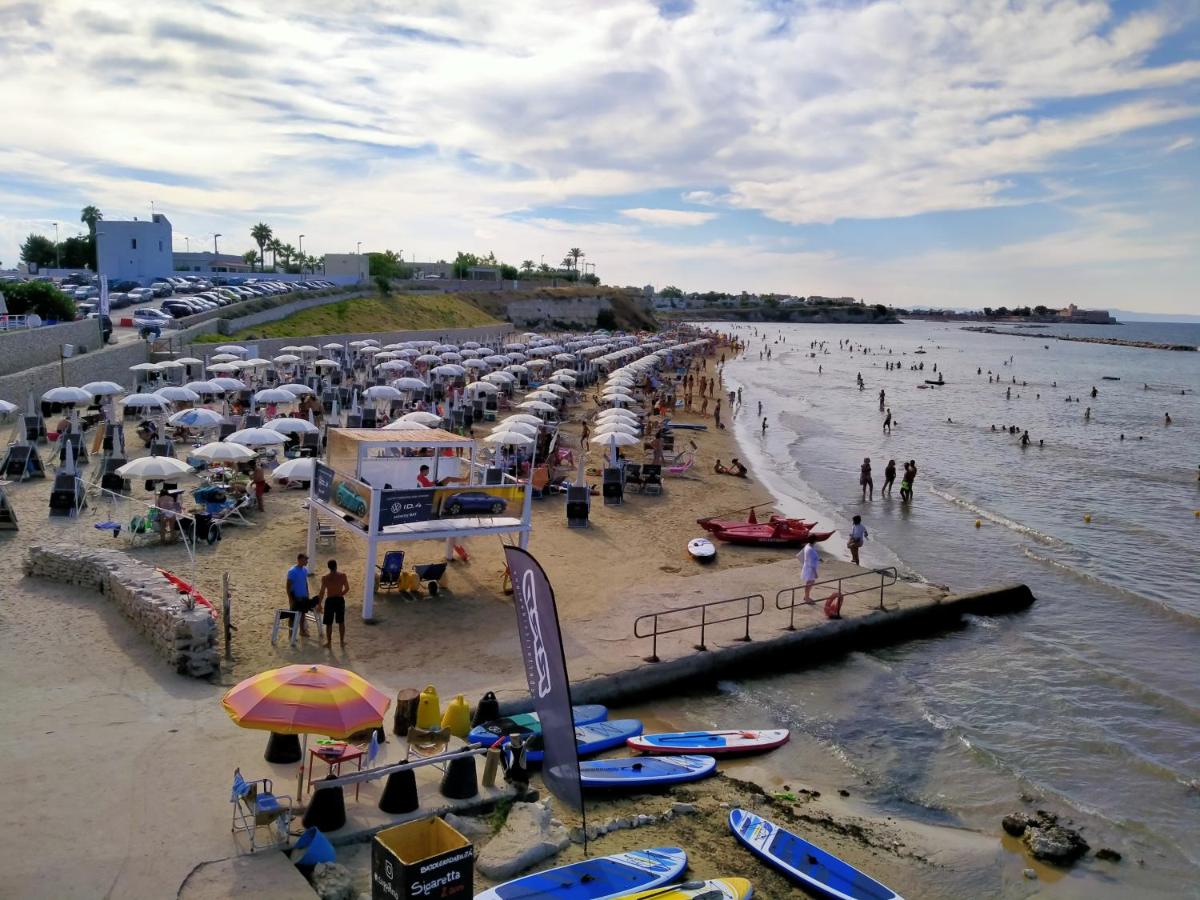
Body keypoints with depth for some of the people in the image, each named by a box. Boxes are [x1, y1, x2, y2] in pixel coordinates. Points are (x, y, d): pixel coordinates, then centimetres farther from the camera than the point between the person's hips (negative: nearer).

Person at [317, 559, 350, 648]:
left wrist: (319, 604, 1)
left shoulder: (325, 578, -14)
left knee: (329, 623, 11)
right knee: (341, 622, 17)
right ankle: (342, 641, 25)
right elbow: (347, 588, 0)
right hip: (340, 600, 3)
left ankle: (329, 642, 19)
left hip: (330, 601, -2)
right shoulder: (343, 575, -8)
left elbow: (322, 592, -10)